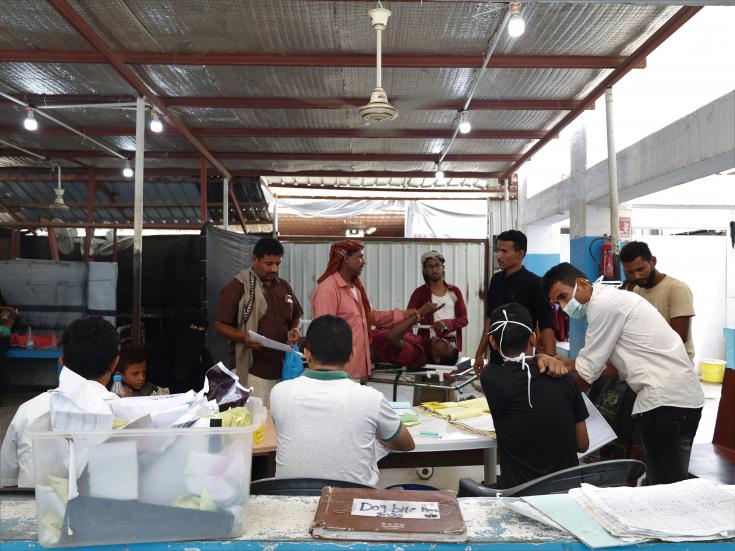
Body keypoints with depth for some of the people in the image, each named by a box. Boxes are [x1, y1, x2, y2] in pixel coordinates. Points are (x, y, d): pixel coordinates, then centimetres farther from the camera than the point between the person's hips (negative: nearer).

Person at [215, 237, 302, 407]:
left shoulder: (284, 286, 13)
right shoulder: (238, 287, -5)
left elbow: (295, 317, 24)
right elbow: (220, 325, -3)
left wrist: (294, 329, 2)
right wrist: (244, 338, -20)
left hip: (283, 370, 5)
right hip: (252, 372, -5)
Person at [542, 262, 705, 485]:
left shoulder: (603, 304, -13)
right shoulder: (611, 300, 16)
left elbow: (588, 371, -9)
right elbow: (620, 368, 17)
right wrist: (568, 365, 12)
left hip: (666, 400, -10)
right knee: (669, 484, 15)